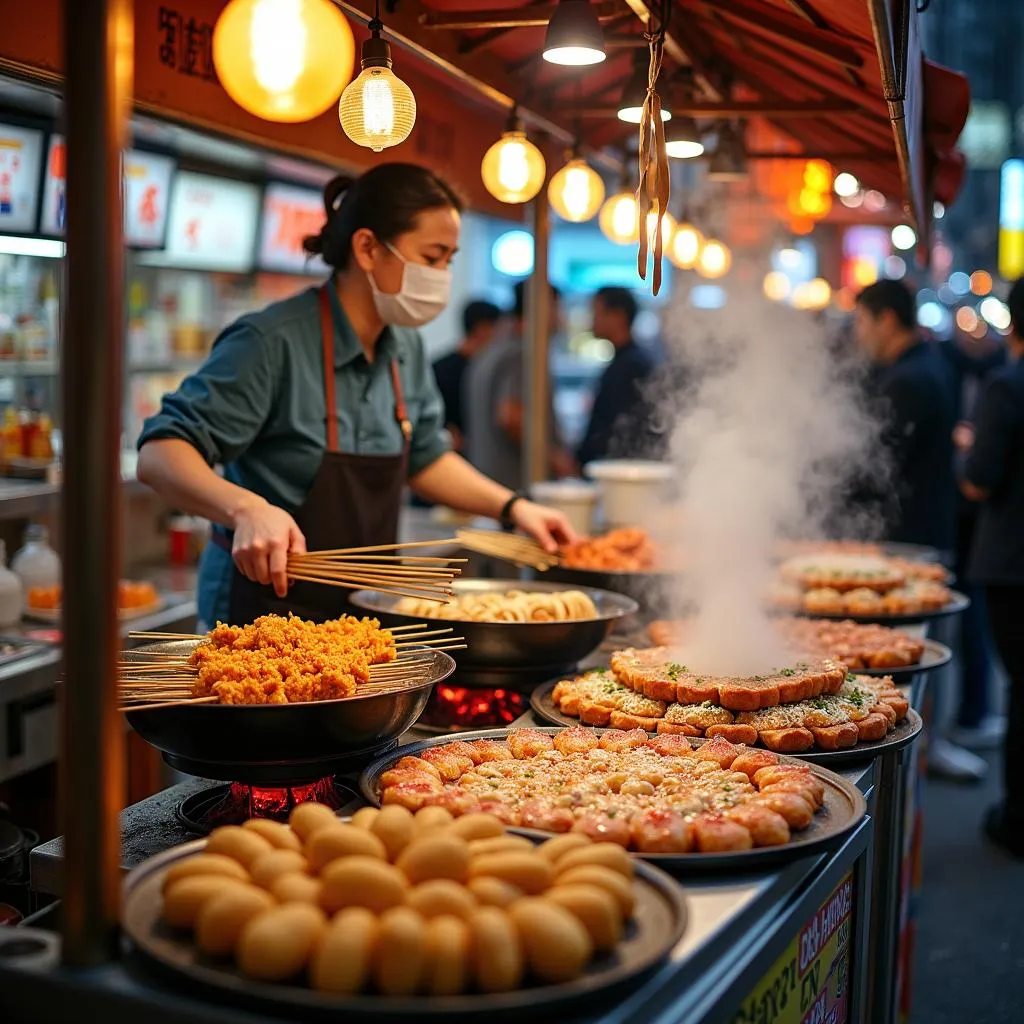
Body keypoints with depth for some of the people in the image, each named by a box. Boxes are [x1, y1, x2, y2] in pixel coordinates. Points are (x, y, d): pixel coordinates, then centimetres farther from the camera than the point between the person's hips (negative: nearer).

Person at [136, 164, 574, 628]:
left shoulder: (406, 349, 4)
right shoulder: (273, 342, -19)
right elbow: (160, 453, -23)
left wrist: (511, 506, 8)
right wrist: (246, 508, -39)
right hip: (266, 606, -6)